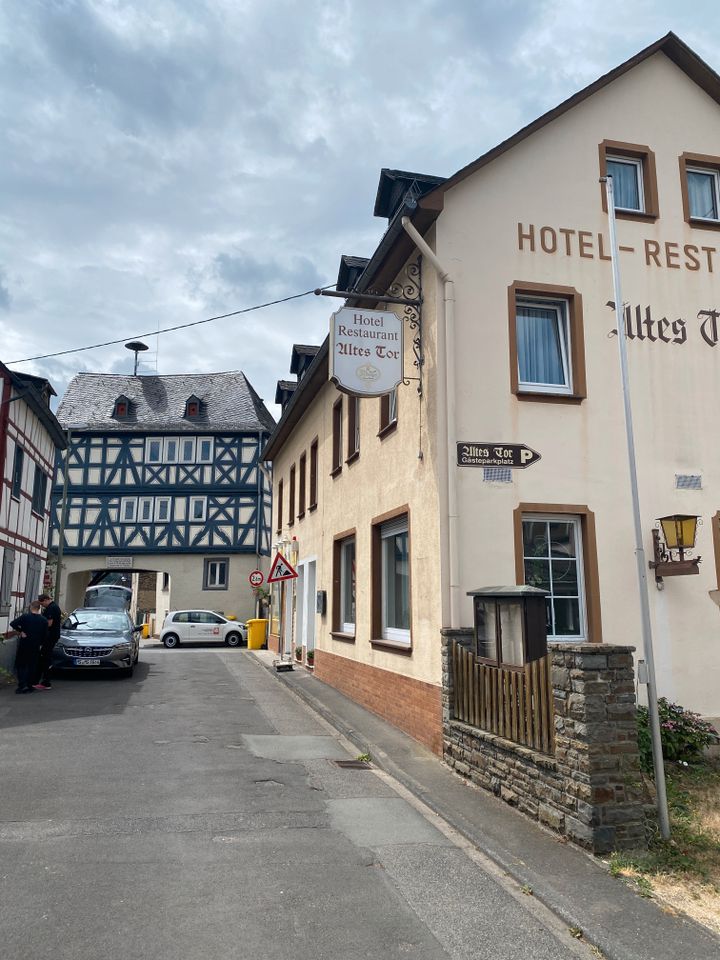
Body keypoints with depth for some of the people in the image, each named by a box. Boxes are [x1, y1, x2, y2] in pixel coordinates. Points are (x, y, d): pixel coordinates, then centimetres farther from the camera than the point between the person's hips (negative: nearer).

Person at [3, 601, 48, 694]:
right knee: (32, 666, 12)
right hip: (35, 647, 3)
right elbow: (45, 636, 2)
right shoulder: (44, 620, -1)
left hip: (23, 645, -3)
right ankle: (29, 686, 11)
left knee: (19, 665, 6)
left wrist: (20, 631, -9)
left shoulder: (25, 617, -9)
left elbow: (13, 624, -21)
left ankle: (22, 685, -7)